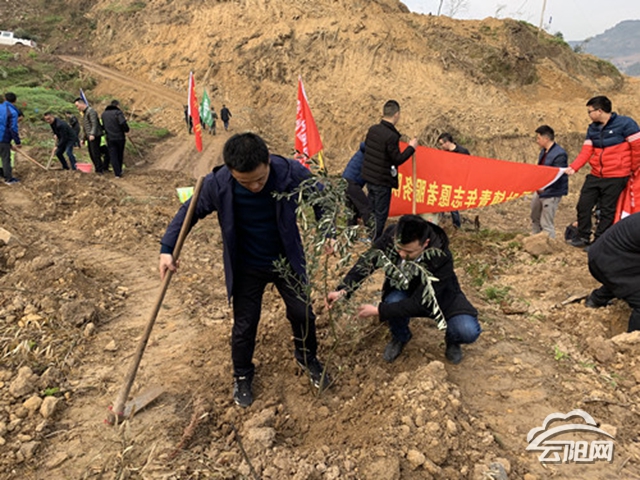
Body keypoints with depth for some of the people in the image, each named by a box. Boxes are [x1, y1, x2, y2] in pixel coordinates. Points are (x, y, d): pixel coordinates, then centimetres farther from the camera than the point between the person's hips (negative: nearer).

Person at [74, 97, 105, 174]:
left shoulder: (91, 111, -8)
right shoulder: (84, 113, 23)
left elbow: (94, 124, -20)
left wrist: (92, 134, -31)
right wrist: (84, 139, 26)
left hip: (94, 137, -10)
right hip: (89, 137, 10)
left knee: (95, 154, -11)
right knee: (92, 155, 9)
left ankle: (100, 170, -8)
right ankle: (98, 170, 13)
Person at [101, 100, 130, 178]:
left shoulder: (104, 114, 9)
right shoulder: (118, 112, -9)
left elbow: (103, 126, 14)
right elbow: (123, 123, -23)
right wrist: (126, 130, -5)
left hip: (110, 138, 3)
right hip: (120, 137, -3)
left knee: (113, 156, 4)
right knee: (120, 155, 15)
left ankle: (117, 173, -1)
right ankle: (119, 171, 29)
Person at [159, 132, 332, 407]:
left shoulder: (291, 173, -26)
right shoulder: (217, 184, -26)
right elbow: (189, 212, -7)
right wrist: (167, 248, -13)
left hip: (288, 261, 1)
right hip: (246, 269, -1)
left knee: (303, 314, 14)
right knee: (244, 326, 10)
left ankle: (307, 357, 46)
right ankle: (242, 375, 39)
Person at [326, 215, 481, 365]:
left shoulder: (441, 258, -37)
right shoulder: (391, 235, -28)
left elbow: (420, 303, -34)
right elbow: (368, 261, -18)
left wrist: (378, 310, -34)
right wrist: (343, 290, -33)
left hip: (439, 295, -2)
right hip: (404, 291, 3)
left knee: (468, 332, -28)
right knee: (394, 301, -33)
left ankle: (452, 340, 12)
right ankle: (400, 337, 3)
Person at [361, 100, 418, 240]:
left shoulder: (373, 129, 0)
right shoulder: (391, 136, -22)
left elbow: (365, 147, 13)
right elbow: (398, 160, -18)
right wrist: (411, 147, -6)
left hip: (369, 177, 8)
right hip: (382, 181, -8)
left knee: (372, 210, 22)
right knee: (381, 214, 5)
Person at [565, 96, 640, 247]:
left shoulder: (625, 123, -11)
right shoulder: (592, 128, 8)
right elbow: (586, 151, 1)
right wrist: (573, 167, -13)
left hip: (615, 177, -6)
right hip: (595, 176, 6)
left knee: (607, 211, 1)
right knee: (583, 205, 6)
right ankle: (584, 238, 19)